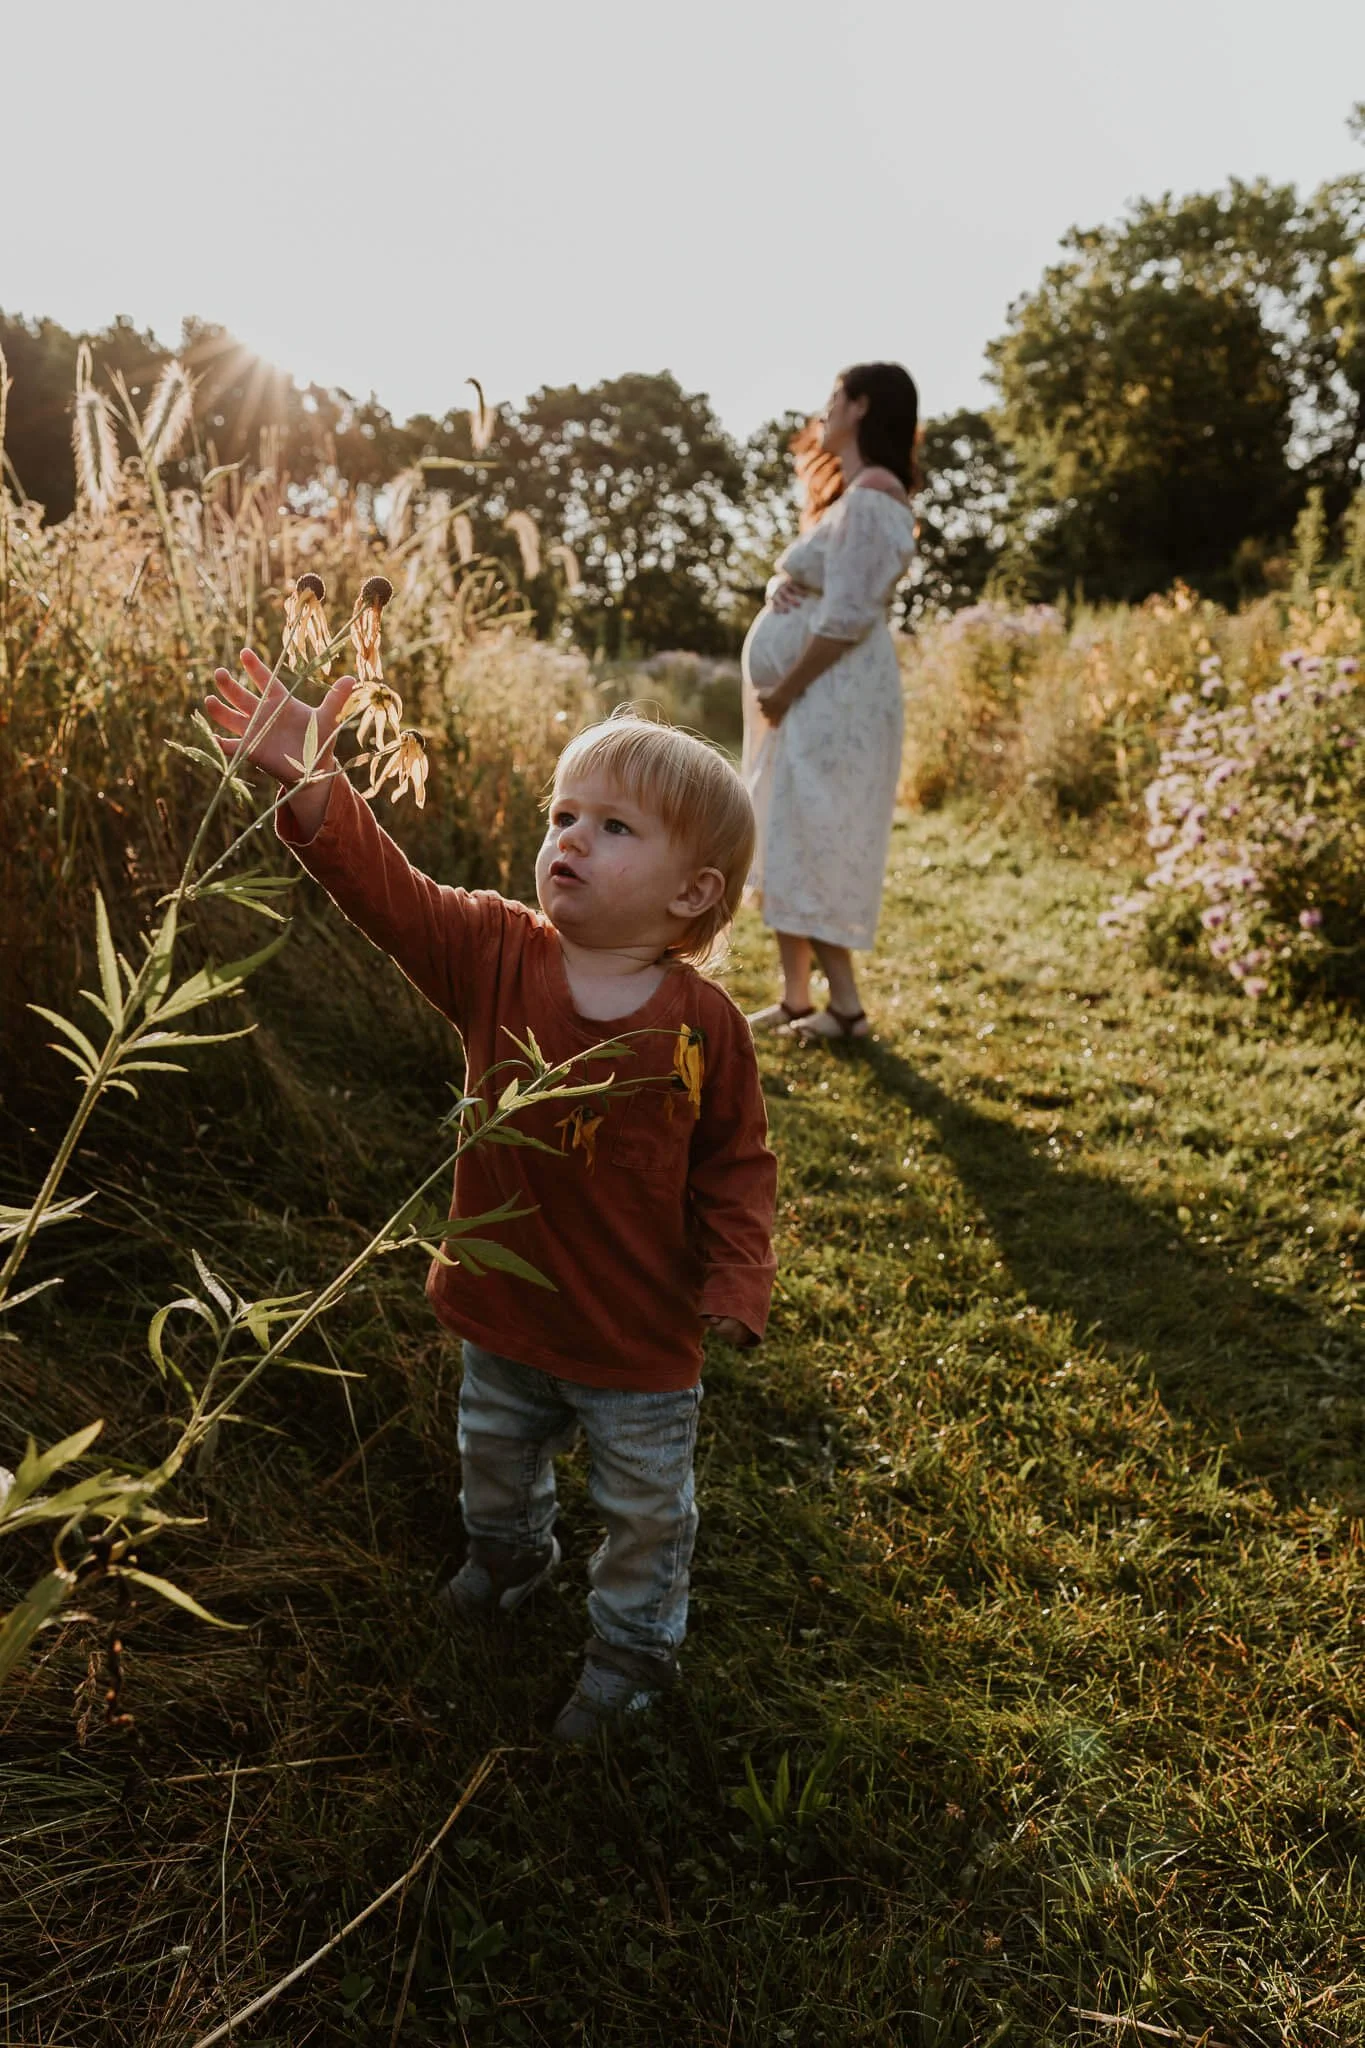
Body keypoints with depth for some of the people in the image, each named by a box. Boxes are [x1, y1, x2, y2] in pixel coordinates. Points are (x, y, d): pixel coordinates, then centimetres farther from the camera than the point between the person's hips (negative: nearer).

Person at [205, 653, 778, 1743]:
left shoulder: (703, 1024, -20)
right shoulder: (497, 957, -13)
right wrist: (306, 776, -35)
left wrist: (737, 1280, -17)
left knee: (644, 1506, 16)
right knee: (495, 1459, 31)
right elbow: (386, 890, -23)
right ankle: (509, 1553, 62)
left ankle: (633, 1642, 43)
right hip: (506, 1307, 4)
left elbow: (737, 1163, -9)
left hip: (640, 1336, -4)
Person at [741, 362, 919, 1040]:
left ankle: (847, 1007, 2)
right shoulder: (851, 495, 18)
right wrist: (782, 592, 3)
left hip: (828, 700, -11)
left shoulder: (869, 501, -16)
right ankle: (794, 998, 18)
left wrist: (784, 691, -16)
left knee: (809, 849, -7)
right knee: (784, 849, 12)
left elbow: (847, 620, -22)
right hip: (807, 700, 11)